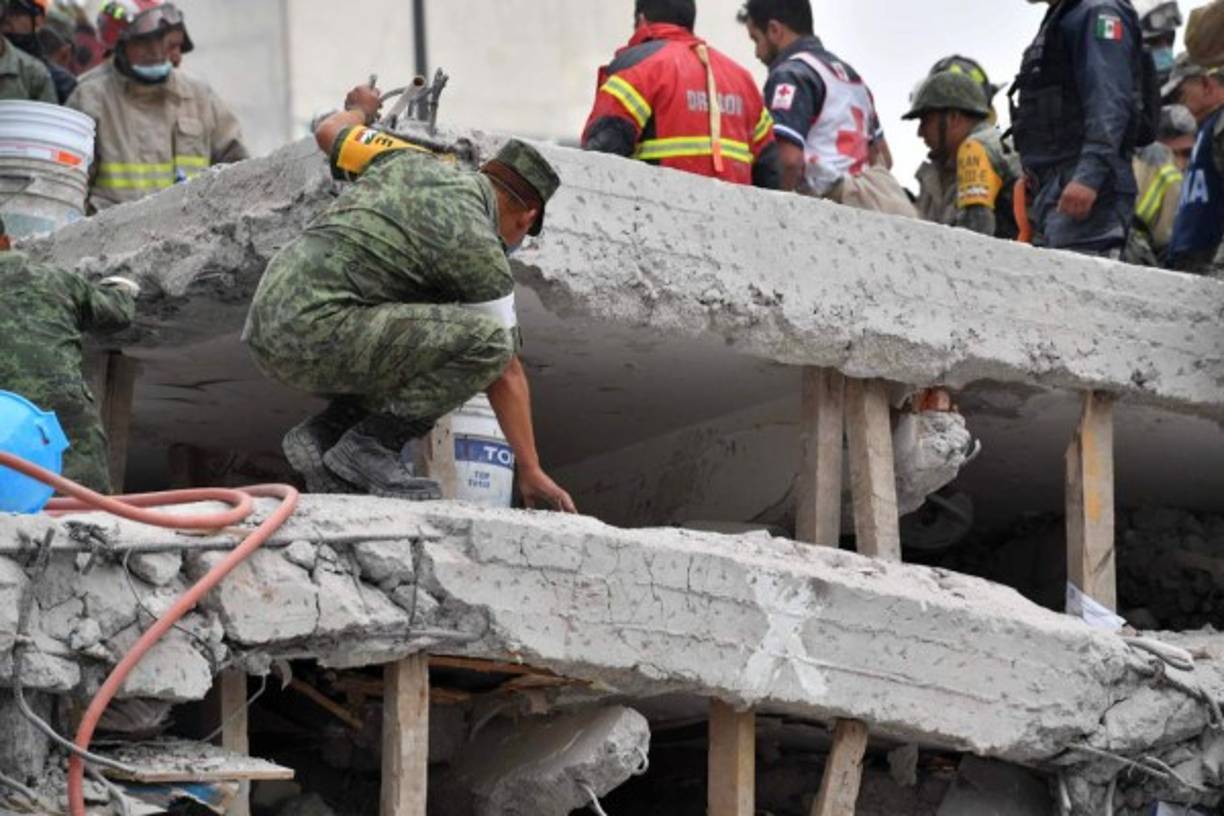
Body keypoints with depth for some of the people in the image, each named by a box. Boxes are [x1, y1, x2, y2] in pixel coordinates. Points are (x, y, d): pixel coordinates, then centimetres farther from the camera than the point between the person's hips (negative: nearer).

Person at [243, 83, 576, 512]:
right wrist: (530, 473, 7)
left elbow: (329, 131, 32)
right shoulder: (479, 248, -4)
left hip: (265, 322, 9)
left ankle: (325, 433, 10)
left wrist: (360, 109, 56)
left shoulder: (412, 160, 15)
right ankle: (368, 449, -9)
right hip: (313, 331, -9)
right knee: (486, 341, -14)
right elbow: (506, 373, 0)